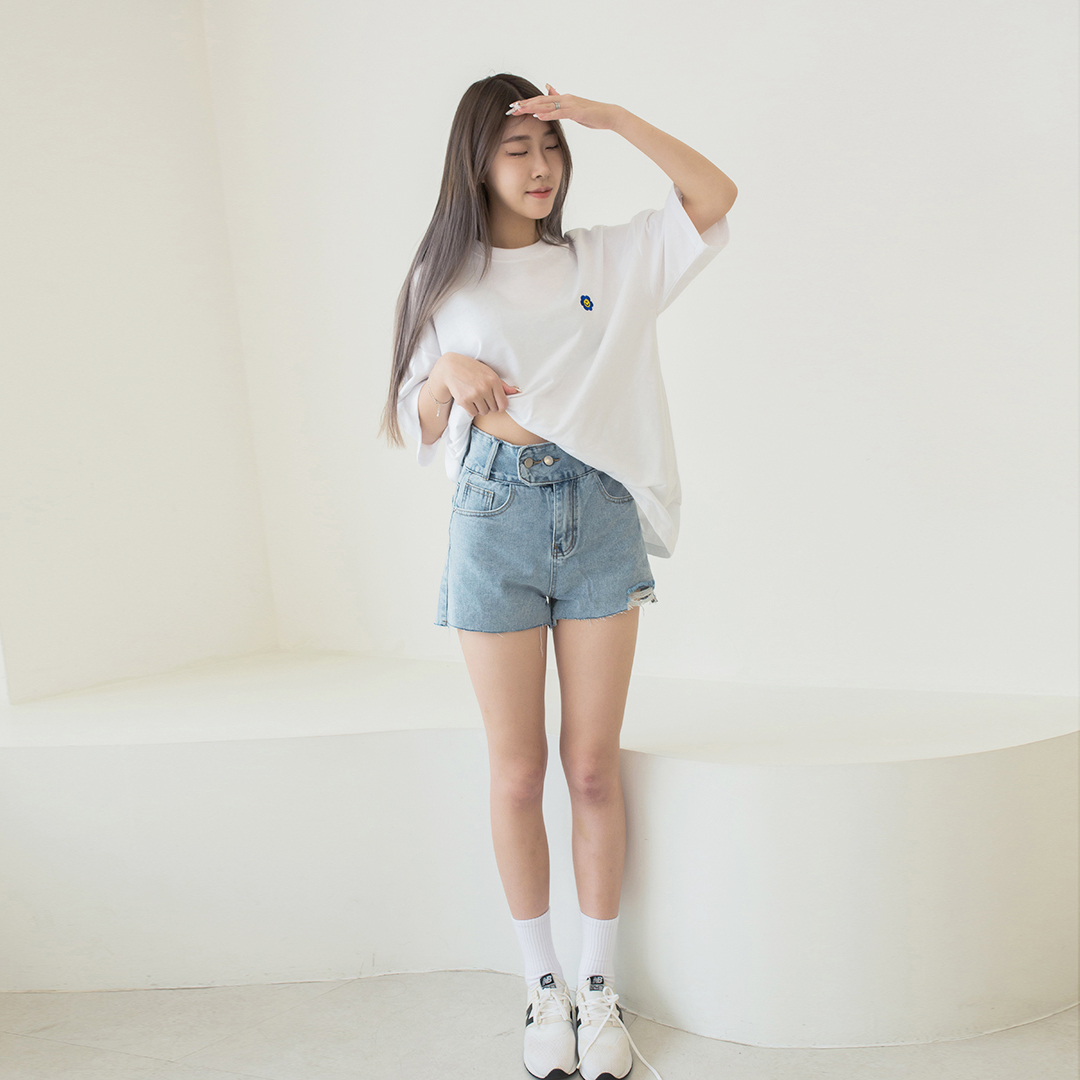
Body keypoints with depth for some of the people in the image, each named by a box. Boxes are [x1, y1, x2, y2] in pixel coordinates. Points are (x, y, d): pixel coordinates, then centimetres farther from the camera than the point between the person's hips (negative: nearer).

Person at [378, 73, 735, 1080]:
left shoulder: (608, 259, 10)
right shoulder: (445, 282, 9)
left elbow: (716, 196, 1)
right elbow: (416, 429, 9)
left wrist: (614, 116, -6)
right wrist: (448, 374, -12)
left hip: (600, 516, 1)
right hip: (493, 521, 0)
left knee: (593, 767, 4)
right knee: (517, 774, 4)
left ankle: (599, 987, 20)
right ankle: (542, 988, 22)